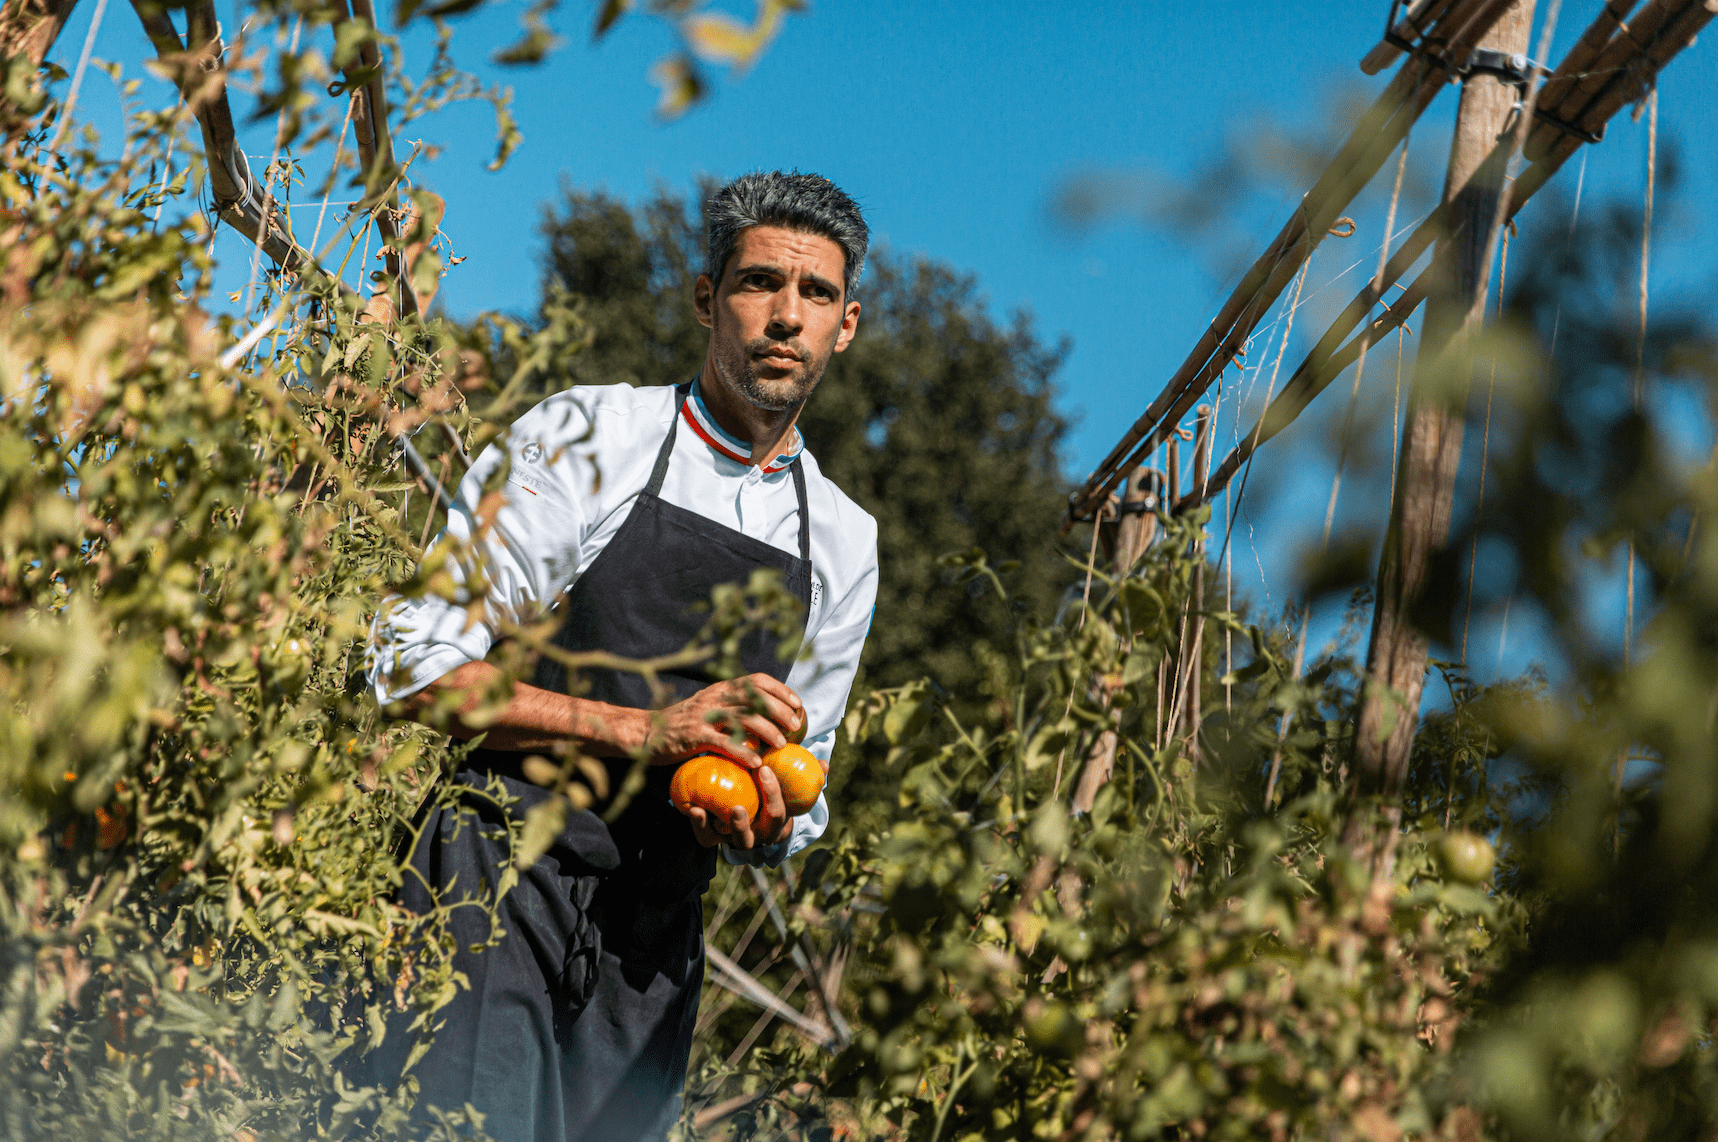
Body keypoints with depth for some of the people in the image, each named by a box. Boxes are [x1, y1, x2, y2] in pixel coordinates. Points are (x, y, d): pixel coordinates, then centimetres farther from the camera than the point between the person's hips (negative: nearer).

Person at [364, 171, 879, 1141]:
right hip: (499, 889, -4)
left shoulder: (845, 543, 13)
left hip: (653, 942, 4)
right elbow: (414, 665, -8)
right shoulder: (582, 437, -1)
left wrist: (759, 825, -6)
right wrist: (642, 729, -16)